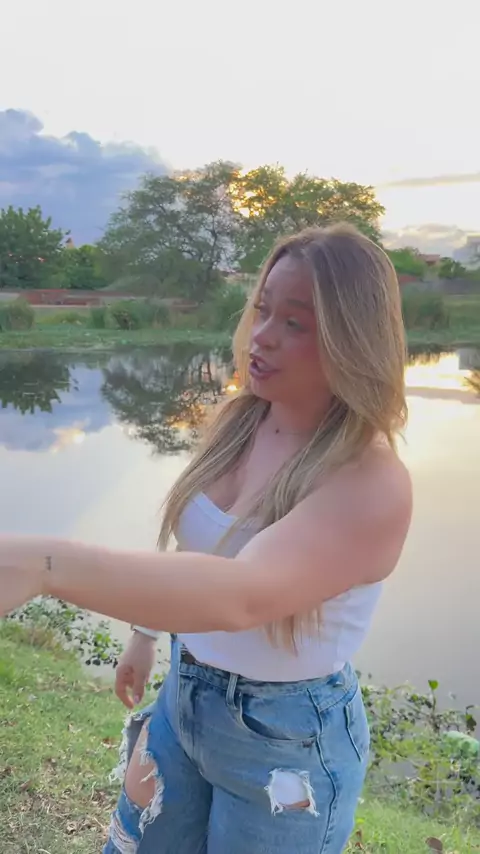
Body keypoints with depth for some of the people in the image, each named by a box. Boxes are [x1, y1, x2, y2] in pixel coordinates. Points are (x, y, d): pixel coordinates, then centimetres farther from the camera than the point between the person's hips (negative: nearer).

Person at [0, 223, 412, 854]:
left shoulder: (371, 483, -29)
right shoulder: (238, 422, -6)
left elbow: (241, 594, -44)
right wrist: (147, 633, 18)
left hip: (288, 740, -6)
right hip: (186, 697, 6)